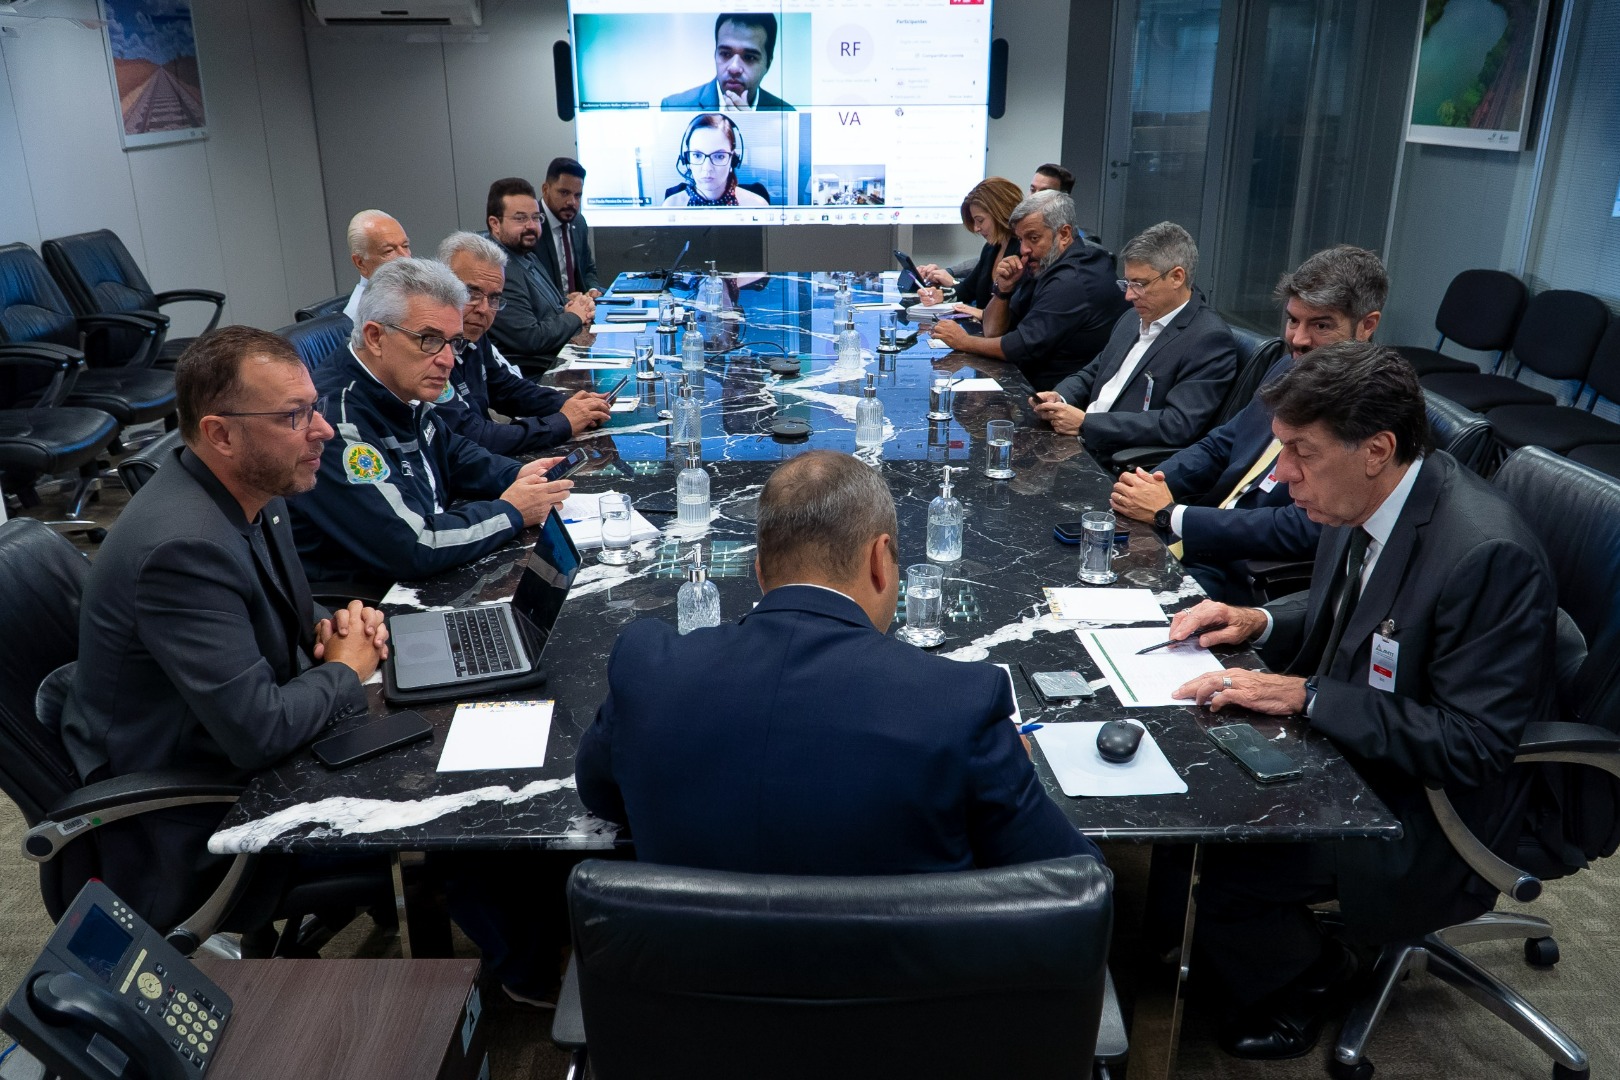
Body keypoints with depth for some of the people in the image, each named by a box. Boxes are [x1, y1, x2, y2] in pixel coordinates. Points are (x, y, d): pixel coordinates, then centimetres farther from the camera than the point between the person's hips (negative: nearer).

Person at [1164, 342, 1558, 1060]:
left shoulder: (1489, 556, -29)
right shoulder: (1362, 502, -3)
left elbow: (1474, 747, -26)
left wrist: (1307, 696, -28)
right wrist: (1259, 621, -3)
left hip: (1428, 813, -8)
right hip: (1340, 744, 8)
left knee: (1218, 862, -20)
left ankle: (1298, 988, 13)